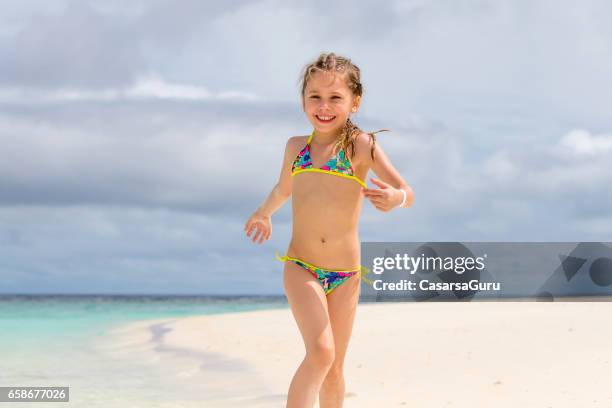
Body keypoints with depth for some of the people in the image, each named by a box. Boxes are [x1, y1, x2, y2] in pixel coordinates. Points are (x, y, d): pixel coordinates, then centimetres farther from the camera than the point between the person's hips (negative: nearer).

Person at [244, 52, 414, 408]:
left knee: (334, 369, 10)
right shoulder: (296, 147, 6)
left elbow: (408, 194, -9)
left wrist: (395, 198, -33)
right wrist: (264, 214, 46)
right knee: (321, 351, -23)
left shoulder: (362, 144, -4)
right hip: (301, 268, 0)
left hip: (345, 275, 0)